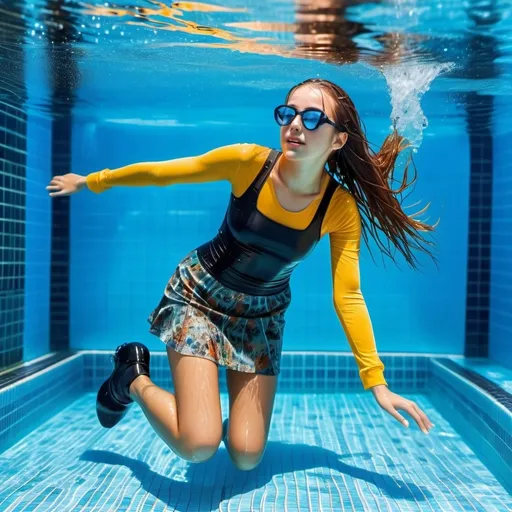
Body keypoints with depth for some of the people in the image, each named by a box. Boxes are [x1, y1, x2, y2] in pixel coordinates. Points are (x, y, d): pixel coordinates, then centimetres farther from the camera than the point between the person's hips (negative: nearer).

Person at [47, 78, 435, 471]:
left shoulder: (341, 208, -17)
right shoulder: (247, 161, -23)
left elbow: (348, 298, -12)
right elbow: (159, 173, -10)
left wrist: (377, 382, -15)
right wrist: (91, 181, 1)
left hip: (261, 316, 3)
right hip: (199, 296, -2)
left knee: (247, 458, -1)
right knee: (198, 446, -18)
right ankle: (134, 378, 11)